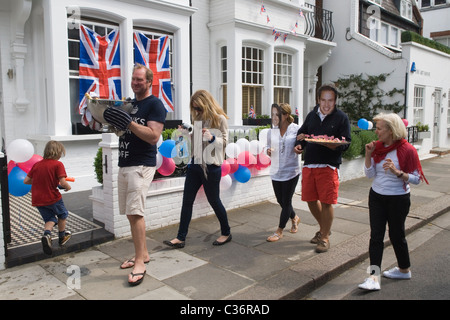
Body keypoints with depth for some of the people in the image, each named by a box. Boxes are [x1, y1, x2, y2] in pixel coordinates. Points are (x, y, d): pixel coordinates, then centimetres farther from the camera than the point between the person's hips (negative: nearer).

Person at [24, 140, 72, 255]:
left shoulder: (37, 164, 6)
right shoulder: (58, 164, -12)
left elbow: (26, 181, 7)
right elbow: (63, 182, -22)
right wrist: (68, 187, 0)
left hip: (37, 199, 5)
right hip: (52, 198, -5)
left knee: (50, 218, 19)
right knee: (62, 214, 22)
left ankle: (47, 234, -10)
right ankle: (62, 237, 35)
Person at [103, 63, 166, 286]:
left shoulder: (155, 105, -6)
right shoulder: (129, 104, 19)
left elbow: (153, 136, -17)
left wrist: (128, 123, -24)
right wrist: (114, 121, 5)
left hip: (141, 165, -8)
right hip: (124, 164, 8)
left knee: (135, 212, -14)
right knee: (131, 213, 11)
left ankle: (139, 263, -5)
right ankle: (143, 254, 23)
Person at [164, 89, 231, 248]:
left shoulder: (220, 119, -7)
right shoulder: (198, 119, 12)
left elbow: (224, 142, -8)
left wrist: (212, 138, -26)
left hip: (211, 165, -6)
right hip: (195, 164, 6)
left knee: (214, 200, 6)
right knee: (187, 201, 4)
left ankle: (226, 233, 26)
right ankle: (181, 238, 10)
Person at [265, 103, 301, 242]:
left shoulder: (296, 129, -8)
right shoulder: (272, 131, 3)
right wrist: (268, 151, -8)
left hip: (291, 171, -5)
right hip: (276, 172, 5)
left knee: (286, 202, 3)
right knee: (280, 201, 15)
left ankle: (279, 231, 17)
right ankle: (294, 218, 44)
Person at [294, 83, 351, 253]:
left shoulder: (341, 117, -2)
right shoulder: (312, 115, 11)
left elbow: (346, 143, -8)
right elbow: (302, 133, 20)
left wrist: (331, 144, -26)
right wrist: (299, 145, -1)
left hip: (329, 165, -4)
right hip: (309, 164, 5)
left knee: (326, 202, -1)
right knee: (311, 200, 11)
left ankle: (324, 237, 18)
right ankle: (324, 228, 35)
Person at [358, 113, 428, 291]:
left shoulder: (407, 150, -15)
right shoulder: (377, 146, 1)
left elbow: (417, 179, -13)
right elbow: (369, 174, -1)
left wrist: (397, 172, -28)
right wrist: (368, 154, -12)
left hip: (398, 199, -4)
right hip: (376, 196, 5)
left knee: (396, 235, 11)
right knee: (376, 235, -1)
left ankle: (404, 270, 35)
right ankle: (374, 277, 0)